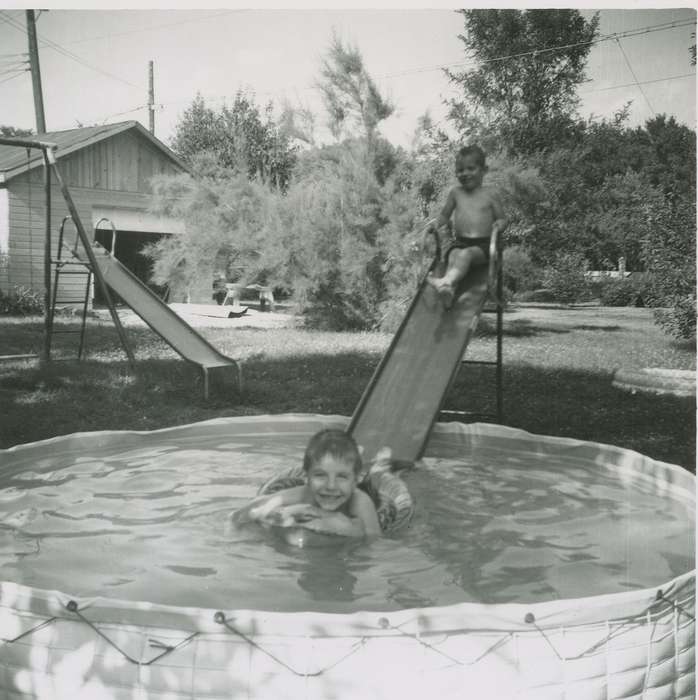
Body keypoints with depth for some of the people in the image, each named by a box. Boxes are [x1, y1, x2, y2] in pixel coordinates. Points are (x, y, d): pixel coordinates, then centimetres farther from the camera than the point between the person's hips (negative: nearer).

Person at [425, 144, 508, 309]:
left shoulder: (490, 195, 10)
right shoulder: (455, 192, 17)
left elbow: (502, 218, 13)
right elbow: (445, 215, 27)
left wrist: (500, 224, -12)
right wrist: (437, 224, 4)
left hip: (483, 244, -2)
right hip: (460, 242, 2)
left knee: (466, 254, -35)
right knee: (454, 255, -33)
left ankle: (446, 282, -60)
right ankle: (450, 290, -59)